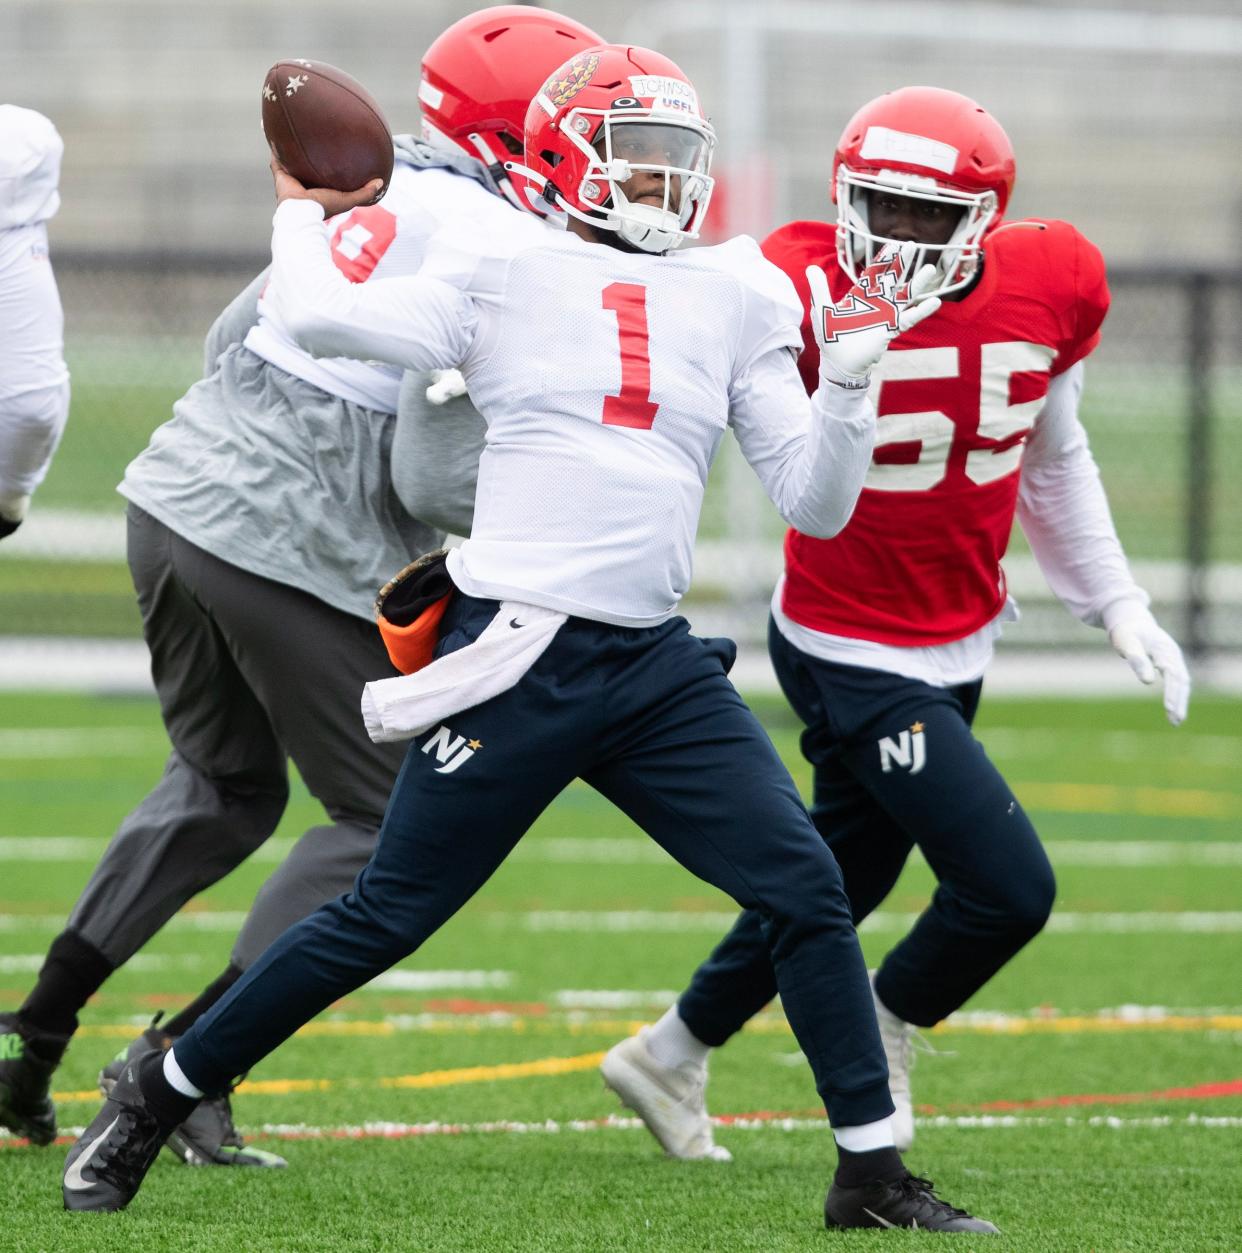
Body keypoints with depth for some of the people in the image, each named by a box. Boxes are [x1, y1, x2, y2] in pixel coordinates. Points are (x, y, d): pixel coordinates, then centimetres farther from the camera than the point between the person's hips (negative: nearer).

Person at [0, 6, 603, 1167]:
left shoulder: (386, 192, 14)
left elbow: (232, 335, 20)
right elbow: (435, 465, -17)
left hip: (177, 494, 9)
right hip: (290, 551, -9)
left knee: (224, 785, 26)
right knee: (387, 824, 6)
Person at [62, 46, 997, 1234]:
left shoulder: (736, 300, 12)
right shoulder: (507, 273, 0)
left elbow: (816, 505, 12)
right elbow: (323, 318, -10)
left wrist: (850, 377, -3)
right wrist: (302, 214, 9)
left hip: (657, 667, 5)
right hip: (517, 659, -5)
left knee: (806, 891, -5)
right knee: (383, 918, 0)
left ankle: (872, 1174, 4)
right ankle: (152, 1101, 15)